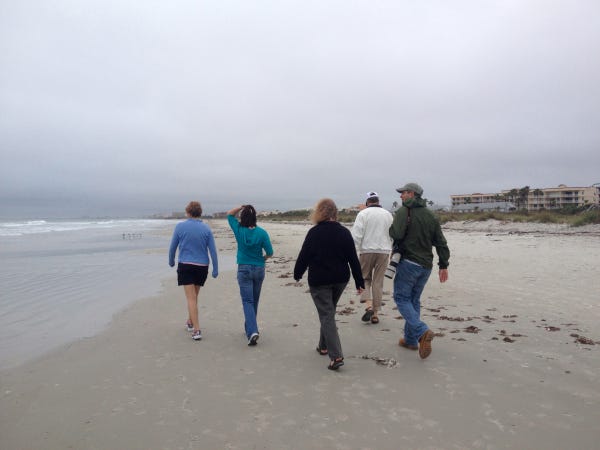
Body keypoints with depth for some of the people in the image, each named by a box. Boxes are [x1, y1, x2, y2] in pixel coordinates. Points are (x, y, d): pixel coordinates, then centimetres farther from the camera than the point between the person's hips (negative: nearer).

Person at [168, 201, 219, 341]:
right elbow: (213, 251, -2)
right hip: (202, 267, 3)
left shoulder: (180, 226, -5)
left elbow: (172, 247, 3)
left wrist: (171, 261, 21)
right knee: (194, 296, 20)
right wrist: (215, 270, 5)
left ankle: (196, 330, -9)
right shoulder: (206, 229, -2)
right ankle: (190, 322, 35)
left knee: (191, 298, -3)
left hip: (185, 266, -2)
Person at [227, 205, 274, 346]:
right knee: (254, 301, 17)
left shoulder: (239, 230, -8)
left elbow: (229, 214, 9)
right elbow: (270, 252, -7)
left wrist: (241, 207, -3)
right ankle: (249, 327, 31)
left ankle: (252, 331, -18)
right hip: (259, 269, 2)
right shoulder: (261, 232, -10)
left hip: (244, 269, -1)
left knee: (247, 301, -3)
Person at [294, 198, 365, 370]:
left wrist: (297, 274, 8)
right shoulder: (344, 232, -1)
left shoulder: (314, 232, -12)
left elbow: (304, 256, -9)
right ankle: (324, 346, 34)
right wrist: (359, 282, 5)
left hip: (319, 281, -4)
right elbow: (353, 258, -1)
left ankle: (336, 356, -11)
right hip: (340, 279, 5)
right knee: (329, 313, 23)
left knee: (327, 316, -2)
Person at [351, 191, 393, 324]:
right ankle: (375, 314, 11)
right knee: (378, 282, 9)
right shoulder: (388, 214, 8)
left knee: (364, 278, 12)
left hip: (367, 250, -3)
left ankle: (369, 306, -8)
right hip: (384, 251, 3)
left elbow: (356, 235, -11)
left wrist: (358, 249, 0)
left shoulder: (363, 213, -4)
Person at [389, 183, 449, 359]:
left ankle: (422, 331, -18)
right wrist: (444, 265, 14)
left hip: (408, 263, -7)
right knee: (414, 300, 15)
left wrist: (390, 229, 1)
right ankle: (410, 339, 20)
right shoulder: (431, 215, 12)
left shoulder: (404, 211, -9)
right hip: (426, 265, 7)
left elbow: (396, 234, -22)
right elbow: (441, 242, 10)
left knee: (401, 297, 0)